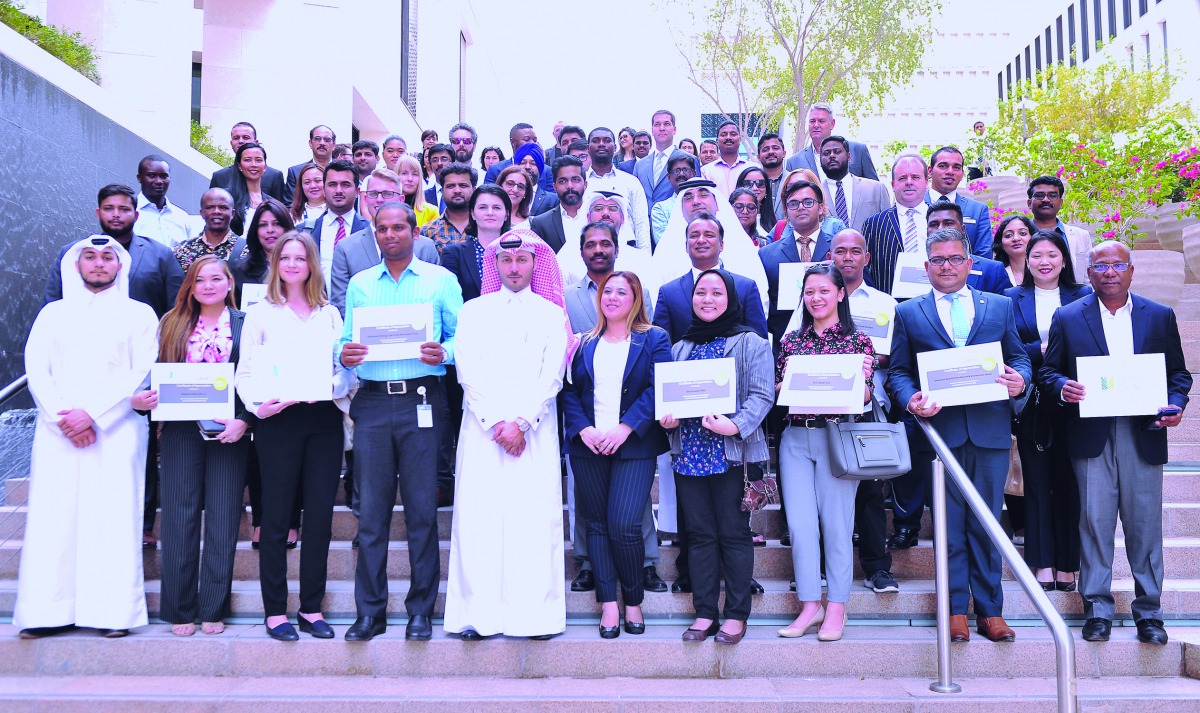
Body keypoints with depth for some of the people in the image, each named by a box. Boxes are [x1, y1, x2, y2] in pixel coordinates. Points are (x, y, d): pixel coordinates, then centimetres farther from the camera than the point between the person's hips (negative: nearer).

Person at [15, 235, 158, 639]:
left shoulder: (139, 314, 11)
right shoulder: (53, 313, 19)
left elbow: (141, 374, -1)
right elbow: (36, 370, 8)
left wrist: (94, 414, -11)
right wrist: (62, 417, -8)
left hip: (116, 430, -2)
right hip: (57, 432, 2)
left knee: (114, 516, -6)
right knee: (52, 515, -4)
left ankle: (114, 612, -4)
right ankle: (49, 611, 1)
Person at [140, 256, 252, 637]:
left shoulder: (246, 324, 5)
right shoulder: (173, 324, 12)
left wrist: (243, 421, -12)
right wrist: (145, 397, -8)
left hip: (228, 430, -2)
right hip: (182, 430, 2)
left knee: (223, 517, 1)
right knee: (179, 516, 1)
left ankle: (213, 609, 10)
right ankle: (180, 609, 10)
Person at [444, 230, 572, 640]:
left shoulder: (551, 314, 11)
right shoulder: (473, 311, 13)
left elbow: (552, 377, 1)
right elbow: (468, 373, 3)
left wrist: (521, 422, -10)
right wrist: (496, 423, -8)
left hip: (535, 432, 0)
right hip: (481, 428, 1)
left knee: (535, 517, -5)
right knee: (478, 516, -5)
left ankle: (536, 614, -1)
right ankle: (477, 613, -1)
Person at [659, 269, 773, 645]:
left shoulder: (750, 343, 1)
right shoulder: (682, 347, 17)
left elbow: (762, 395, -7)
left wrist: (735, 425, -22)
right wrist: (667, 417, -3)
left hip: (731, 452, -5)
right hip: (688, 452, 5)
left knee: (733, 533, 1)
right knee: (699, 533, 8)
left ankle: (736, 614, 11)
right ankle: (704, 613, 15)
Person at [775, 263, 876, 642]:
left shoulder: (858, 340, 3)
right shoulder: (791, 341, 11)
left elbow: (864, 399, 3)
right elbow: (777, 394, 11)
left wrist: (863, 376, -17)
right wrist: (787, 376, -9)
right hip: (795, 438, 3)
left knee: (835, 523, 1)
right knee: (800, 524, 1)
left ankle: (836, 607, 13)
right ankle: (810, 605, 12)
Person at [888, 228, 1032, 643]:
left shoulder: (1000, 306, 14)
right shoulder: (908, 313, 11)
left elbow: (1019, 359, 13)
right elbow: (898, 371, 6)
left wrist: (1020, 380, -9)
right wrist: (911, 400, -14)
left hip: (991, 431, 1)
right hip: (940, 429, -1)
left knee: (986, 524, 6)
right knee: (950, 524, 3)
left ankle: (990, 610, 16)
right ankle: (956, 609, 13)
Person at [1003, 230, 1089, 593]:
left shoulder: (1083, 296, 7)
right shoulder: (1012, 298, 7)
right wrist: (1042, 350, -15)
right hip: (1032, 403, 0)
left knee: (1069, 481, 3)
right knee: (1037, 481, 4)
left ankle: (1068, 563, 12)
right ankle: (1043, 562, 9)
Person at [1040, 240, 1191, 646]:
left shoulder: (1160, 317, 12)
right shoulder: (1068, 318, 8)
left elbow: (1179, 373, 13)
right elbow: (1048, 371, 7)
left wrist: (1176, 404, -6)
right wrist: (1062, 387, -15)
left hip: (1143, 434, 1)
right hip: (1091, 435, -1)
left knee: (1145, 524, 4)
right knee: (1094, 521, -1)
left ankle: (1148, 611, 16)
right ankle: (1097, 609, 9)